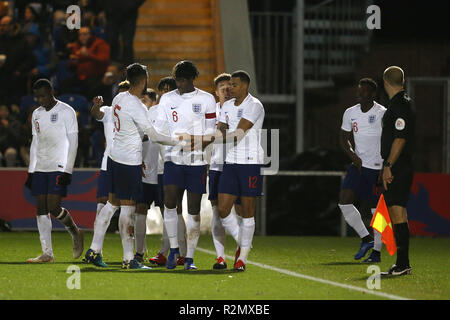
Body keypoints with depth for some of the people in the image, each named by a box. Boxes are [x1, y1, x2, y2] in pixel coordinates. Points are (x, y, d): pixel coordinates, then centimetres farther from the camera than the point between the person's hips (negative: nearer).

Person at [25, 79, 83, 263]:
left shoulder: (66, 112, -4)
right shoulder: (36, 114, 16)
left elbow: (73, 142, -7)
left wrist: (67, 170, -14)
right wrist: (31, 171, 15)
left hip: (59, 167, -7)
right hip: (40, 168, 7)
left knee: (53, 207, -15)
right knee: (41, 209, 0)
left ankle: (75, 232, 12)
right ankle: (47, 253, 1)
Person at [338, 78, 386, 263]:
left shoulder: (383, 114, -9)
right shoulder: (350, 113, 6)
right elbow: (344, 138, 15)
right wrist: (353, 156, -3)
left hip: (379, 168, -5)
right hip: (359, 165, 5)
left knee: (377, 209, 0)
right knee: (344, 201, -10)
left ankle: (377, 251, 11)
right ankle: (366, 239, 5)